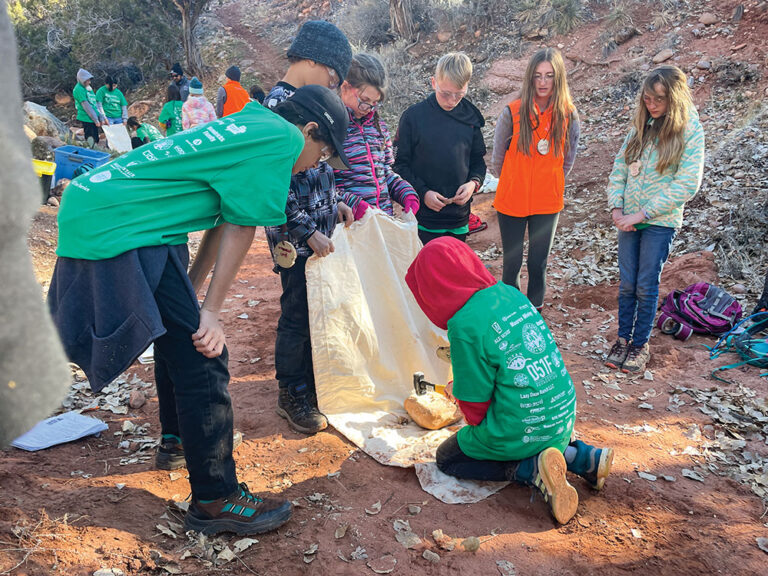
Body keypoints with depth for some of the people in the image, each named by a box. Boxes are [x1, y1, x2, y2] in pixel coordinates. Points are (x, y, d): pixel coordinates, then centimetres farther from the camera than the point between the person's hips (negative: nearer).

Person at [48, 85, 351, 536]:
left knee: (183, 334, 24)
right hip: (119, 227, -11)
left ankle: (177, 433, 44)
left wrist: (192, 296, 20)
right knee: (201, 356, -8)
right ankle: (215, 499, 2)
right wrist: (210, 311, -6)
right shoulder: (283, 138, -9)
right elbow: (241, 227, -11)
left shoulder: (251, 125, 21)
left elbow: (222, 221, 19)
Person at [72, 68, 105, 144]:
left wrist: (101, 117, 8)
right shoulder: (78, 89, -10)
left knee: (96, 141, 11)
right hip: (87, 119, -8)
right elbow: (86, 106, -14)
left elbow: (95, 104, 15)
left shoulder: (89, 88, 16)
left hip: (94, 119, 8)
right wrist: (96, 119, -15)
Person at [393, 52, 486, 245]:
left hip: (459, 216, 4)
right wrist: (423, 193, -15)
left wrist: (474, 182, -6)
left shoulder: (470, 117, 4)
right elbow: (399, 164, -4)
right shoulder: (413, 116, -7)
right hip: (423, 217, -4)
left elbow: (478, 160, 14)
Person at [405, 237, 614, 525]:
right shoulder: (509, 292, 1)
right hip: (563, 418, 8)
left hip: (520, 432, -7)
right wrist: (461, 386, 21)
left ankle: (531, 469, -5)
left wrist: (459, 391, 11)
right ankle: (581, 456, 12)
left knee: (446, 458, 15)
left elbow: (474, 403, -12)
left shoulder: (464, 324, -21)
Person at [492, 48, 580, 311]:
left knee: (538, 264, 11)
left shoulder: (568, 115, -6)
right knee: (512, 263, 9)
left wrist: (549, 184, 11)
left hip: (548, 203, 2)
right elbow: (498, 158, 1)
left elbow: (567, 160, 9)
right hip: (511, 201, -1)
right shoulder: (512, 113, -12)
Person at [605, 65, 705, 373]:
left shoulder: (690, 131, -8)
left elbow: (687, 184, -14)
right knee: (627, 284, 8)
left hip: (660, 222, -4)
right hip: (629, 220, 4)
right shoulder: (641, 126, 5)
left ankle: (640, 344, 18)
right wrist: (616, 207, -6)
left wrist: (641, 214, -17)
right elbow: (619, 167, 8)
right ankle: (623, 338, 22)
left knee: (647, 287, 3)